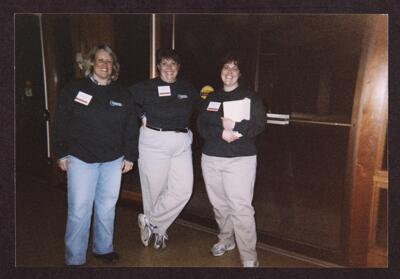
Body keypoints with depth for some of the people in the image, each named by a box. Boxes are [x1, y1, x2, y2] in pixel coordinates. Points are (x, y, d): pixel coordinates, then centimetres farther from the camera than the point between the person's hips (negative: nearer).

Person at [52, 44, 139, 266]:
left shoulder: (122, 94, 7)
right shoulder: (74, 89, 0)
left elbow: (131, 127, 8)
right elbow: (61, 123, 1)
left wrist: (130, 156, 4)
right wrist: (61, 154, -3)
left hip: (113, 160, 3)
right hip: (81, 159, -2)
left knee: (107, 208, 13)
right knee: (79, 210, -1)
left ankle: (103, 248, 32)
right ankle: (74, 259, 15)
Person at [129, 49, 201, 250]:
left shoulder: (188, 89, 10)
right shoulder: (146, 87, -2)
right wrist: (141, 117, -2)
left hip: (181, 144, 4)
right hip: (154, 142, -3)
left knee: (183, 190, -4)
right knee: (155, 188, 5)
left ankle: (150, 222, 14)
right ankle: (158, 229, 28)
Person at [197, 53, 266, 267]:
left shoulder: (249, 96, 3)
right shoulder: (211, 98, 14)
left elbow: (259, 124, -6)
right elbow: (201, 126, 4)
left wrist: (235, 126, -19)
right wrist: (221, 132, -14)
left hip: (240, 159, -4)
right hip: (211, 158, 4)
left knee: (241, 207, -9)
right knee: (219, 203, 13)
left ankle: (249, 257, 1)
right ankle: (226, 239, 36)